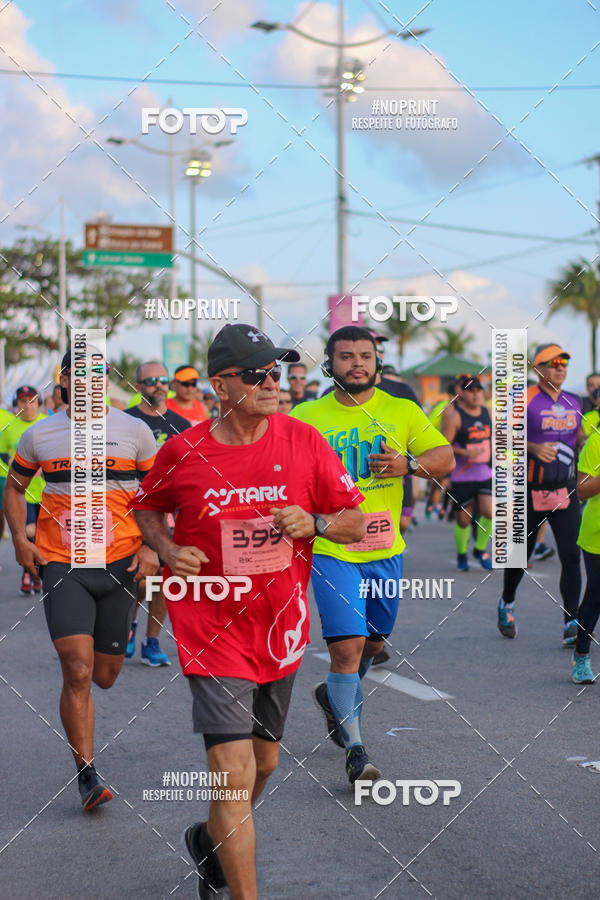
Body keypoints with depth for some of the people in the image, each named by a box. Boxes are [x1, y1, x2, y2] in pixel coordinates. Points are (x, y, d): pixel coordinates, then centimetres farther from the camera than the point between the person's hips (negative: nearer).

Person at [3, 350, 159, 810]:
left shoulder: (133, 430, 3)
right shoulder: (39, 435, 4)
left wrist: (152, 547, -4)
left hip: (119, 564, 1)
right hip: (61, 565, -1)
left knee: (105, 676, 11)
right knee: (77, 672, -13)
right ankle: (87, 774, -3)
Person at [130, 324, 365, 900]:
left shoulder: (303, 441, -4)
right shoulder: (182, 452, -9)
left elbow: (355, 522, 0)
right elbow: (146, 506, 11)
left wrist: (314, 523, -19)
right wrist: (167, 548, -8)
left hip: (281, 627, 4)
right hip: (212, 627, -4)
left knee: (264, 762, 20)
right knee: (235, 773, -14)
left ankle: (210, 840, 49)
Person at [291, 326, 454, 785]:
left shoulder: (403, 412, 3)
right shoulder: (306, 416, -1)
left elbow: (446, 458, 2)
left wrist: (408, 464, -16)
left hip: (386, 549, 4)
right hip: (332, 550, -3)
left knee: (373, 643, 16)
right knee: (347, 646, -12)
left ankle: (334, 696, 46)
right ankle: (355, 749, -2)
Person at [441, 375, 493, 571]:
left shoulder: (486, 411, 8)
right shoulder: (455, 415, -9)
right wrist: (465, 452, -25)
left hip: (485, 473, 4)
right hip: (461, 476, -4)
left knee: (489, 512, -13)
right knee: (463, 520, 3)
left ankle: (480, 549, 11)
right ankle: (461, 555, 27)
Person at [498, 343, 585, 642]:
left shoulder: (573, 402, 10)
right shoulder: (524, 400, -7)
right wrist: (535, 448, -26)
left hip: (566, 492, 4)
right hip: (531, 492, -3)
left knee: (571, 556, -7)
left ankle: (571, 624, -5)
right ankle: (506, 603, 36)